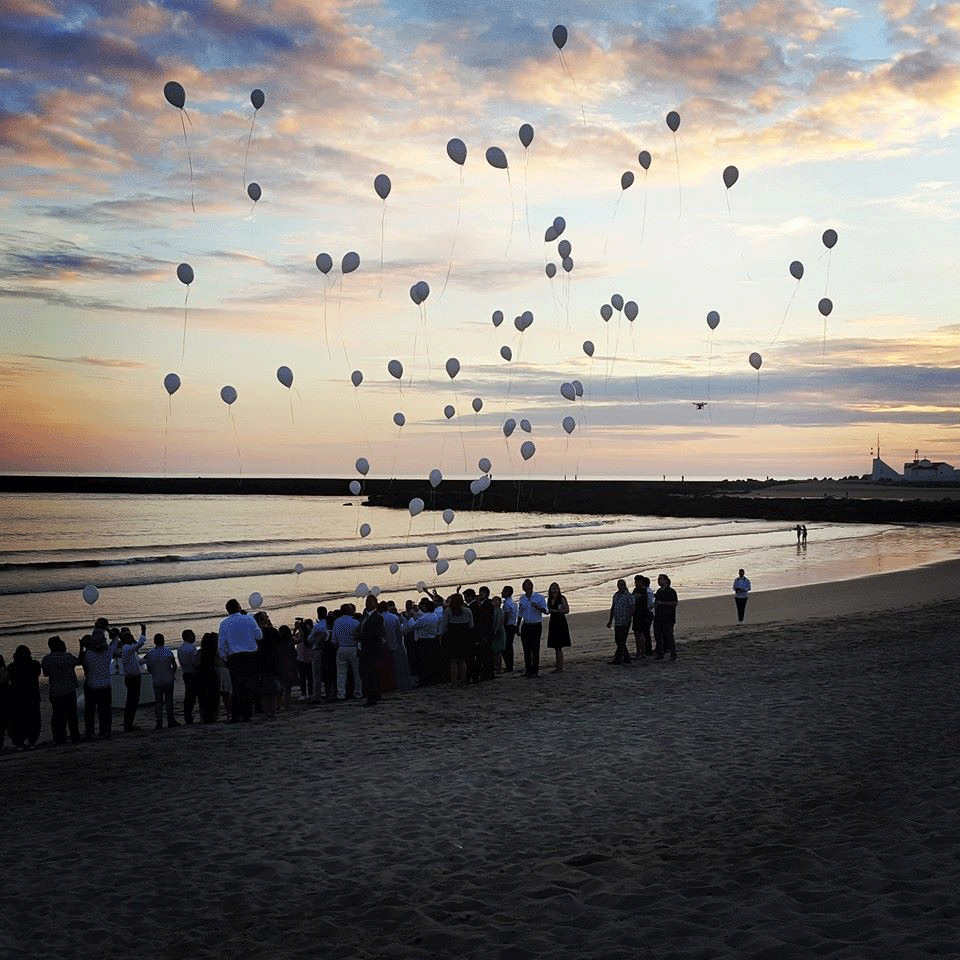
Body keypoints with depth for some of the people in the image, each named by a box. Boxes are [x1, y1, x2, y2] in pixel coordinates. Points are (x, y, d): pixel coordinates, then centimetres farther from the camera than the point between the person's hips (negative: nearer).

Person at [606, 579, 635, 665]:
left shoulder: (629, 596, -5)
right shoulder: (616, 595, 16)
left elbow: (632, 608, -11)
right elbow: (613, 608, 21)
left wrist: (628, 619, -19)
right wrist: (610, 620, 20)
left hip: (625, 622, -8)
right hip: (617, 622, 8)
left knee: (621, 641, -7)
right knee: (617, 640, 8)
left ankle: (618, 658, -4)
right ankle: (626, 658, 16)